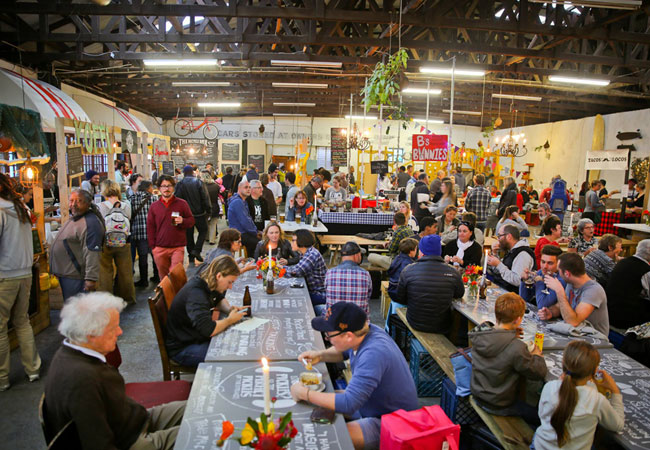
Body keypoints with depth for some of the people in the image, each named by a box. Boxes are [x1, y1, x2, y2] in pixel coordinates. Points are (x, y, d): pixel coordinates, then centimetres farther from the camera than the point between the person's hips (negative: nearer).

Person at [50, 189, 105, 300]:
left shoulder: (91, 223, -20)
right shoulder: (74, 219, 14)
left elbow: (92, 254, -26)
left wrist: (91, 278, -29)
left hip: (75, 277, -10)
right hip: (64, 274, 10)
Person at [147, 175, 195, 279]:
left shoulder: (182, 203, 2)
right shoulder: (154, 206, 8)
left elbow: (191, 220, 6)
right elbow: (150, 227, 10)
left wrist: (182, 221, -17)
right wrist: (152, 246, 4)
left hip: (178, 248, -2)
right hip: (160, 249, 2)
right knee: (163, 276, 11)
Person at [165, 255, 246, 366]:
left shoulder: (205, 283, -1)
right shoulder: (196, 293, -30)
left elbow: (220, 299, 21)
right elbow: (209, 330, -39)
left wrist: (230, 309, -1)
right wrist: (230, 320, -21)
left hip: (196, 336, 9)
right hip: (182, 348, -9)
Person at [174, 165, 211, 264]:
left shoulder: (180, 184, -4)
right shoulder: (198, 182, -6)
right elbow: (205, 197, -8)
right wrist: (209, 211, -1)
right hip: (199, 214, -1)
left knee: (189, 235, 10)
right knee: (203, 230, 15)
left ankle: (191, 257, 12)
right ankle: (197, 250, -4)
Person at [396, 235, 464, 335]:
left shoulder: (408, 270, -15)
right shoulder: (453, 273, -14)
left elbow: (400, 299, -2)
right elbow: (459, 295, 6)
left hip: (415, 324, 0)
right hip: (442, 329, 0)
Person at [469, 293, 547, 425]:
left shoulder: (478, 334, -13)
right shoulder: (517, 348, -32)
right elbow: (539, 373, -18)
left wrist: (510, 334, 2)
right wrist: (537, 355, 0)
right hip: (498, 406, -6)